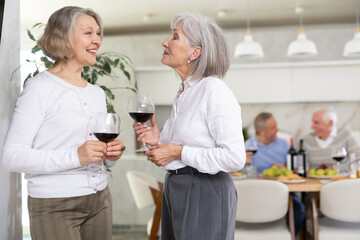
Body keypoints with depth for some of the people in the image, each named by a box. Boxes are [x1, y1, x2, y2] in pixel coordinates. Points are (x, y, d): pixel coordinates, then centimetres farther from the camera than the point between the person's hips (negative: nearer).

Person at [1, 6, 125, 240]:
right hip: (54, 205, -6)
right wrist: (75, 157, -25)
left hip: (99, 200, 7)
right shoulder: (40, 87, -10)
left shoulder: (97, 93, 12)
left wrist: (111, 155, -1)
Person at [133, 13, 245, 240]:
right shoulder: (184, 92, 11)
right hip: (175, 189, 9)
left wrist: (178, 152, -17)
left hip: (205, 194, -9)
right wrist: (160, 140, 2)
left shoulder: (214, 90, -16)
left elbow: (234, 158, -21)